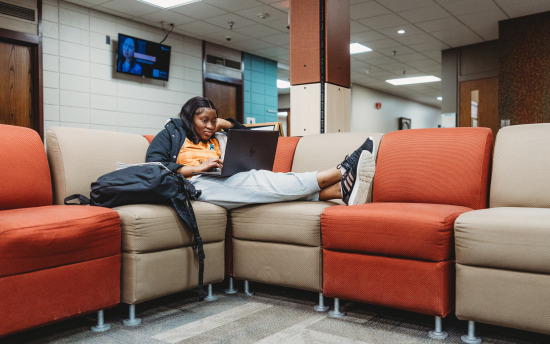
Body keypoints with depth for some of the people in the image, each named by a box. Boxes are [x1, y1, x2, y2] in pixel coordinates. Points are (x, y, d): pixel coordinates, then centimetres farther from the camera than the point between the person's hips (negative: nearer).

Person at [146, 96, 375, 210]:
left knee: (264, 179, -23)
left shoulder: (217, 139, 32)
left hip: (221, 181, 6)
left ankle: (341, 189, -43)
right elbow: (153, 165, -1)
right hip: (197, 184, -6)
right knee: (258, 179, -27)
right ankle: (340, 173, -36)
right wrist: (198, 167, -12)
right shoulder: (171, 134, 17)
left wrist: (228, 124, 21)